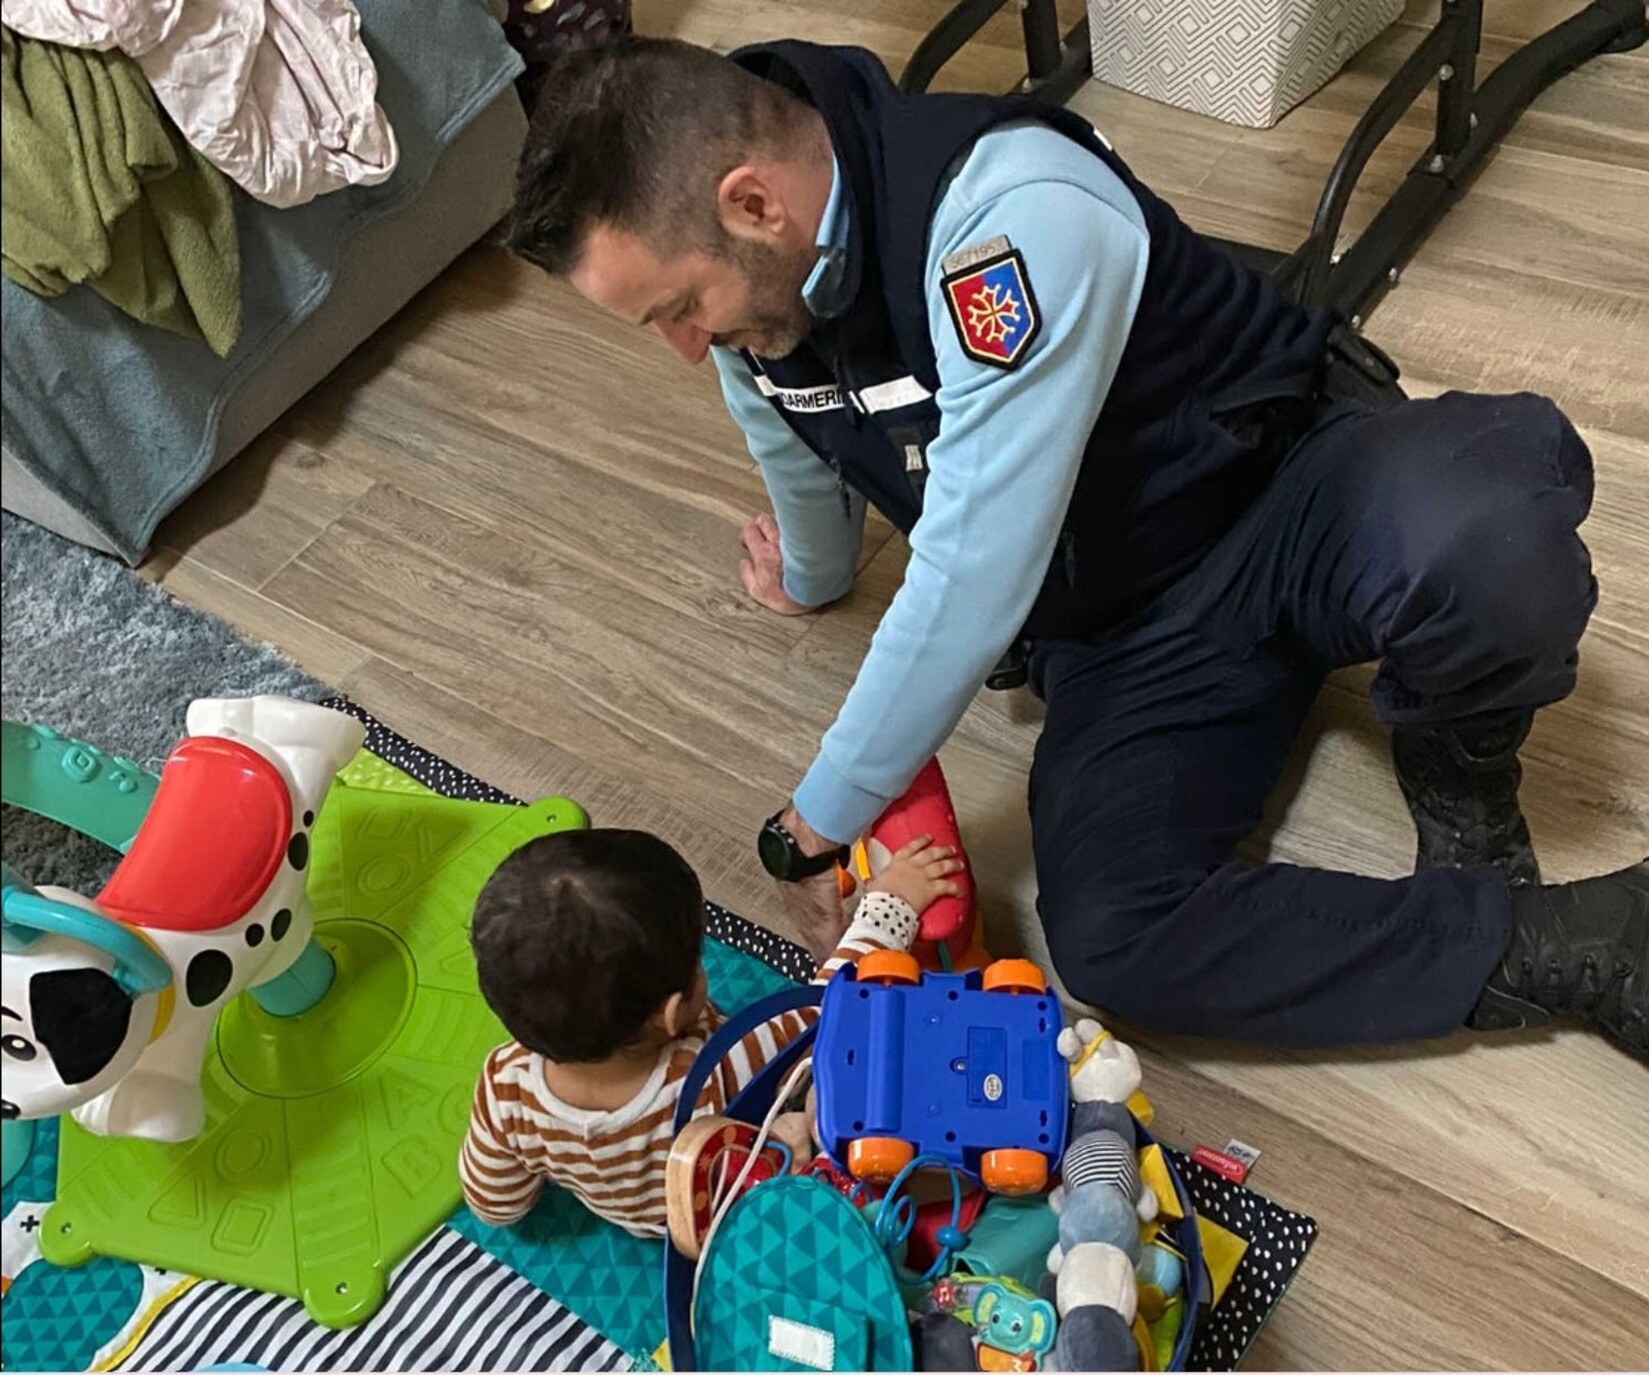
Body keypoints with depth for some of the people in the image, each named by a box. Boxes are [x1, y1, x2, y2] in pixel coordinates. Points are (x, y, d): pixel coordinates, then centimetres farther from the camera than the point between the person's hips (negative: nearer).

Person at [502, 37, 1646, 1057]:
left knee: (1483, 536, -42)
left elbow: (973, 583, -30)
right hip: (1114, 629, 6)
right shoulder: (752, 278, -3)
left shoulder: (1014, 215, -29)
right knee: (1110, 942, -24)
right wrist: (814, 579, 43)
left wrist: (817, 827, -19)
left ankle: (1457, 769, -7)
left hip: (1290, 486, -5)